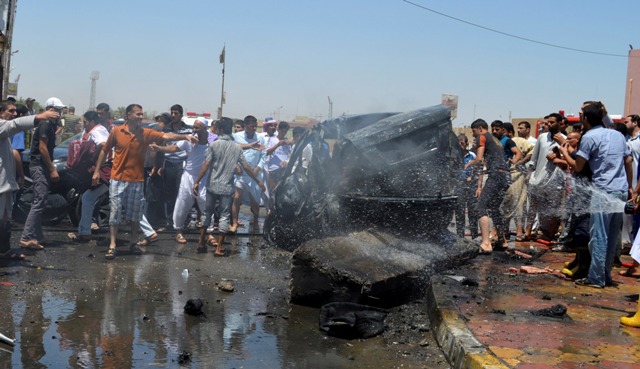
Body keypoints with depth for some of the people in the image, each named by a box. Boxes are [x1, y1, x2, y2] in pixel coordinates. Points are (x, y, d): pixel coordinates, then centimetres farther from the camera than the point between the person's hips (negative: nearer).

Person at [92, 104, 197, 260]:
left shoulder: (146, 133, -1)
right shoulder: (116, 131, -3)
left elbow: (166, 136, -12)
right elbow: (104, 151, 5)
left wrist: (185, 136, -26)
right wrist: (97, 171, 3)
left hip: (137, 180, 2)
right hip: (118, 179, -2)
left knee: (136, 213, 10)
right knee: (115, 212, -1)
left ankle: (133, 243, 24)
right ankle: (112, 246, 3)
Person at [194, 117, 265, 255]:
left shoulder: (214, 145, -5)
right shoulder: (237, 147, 1)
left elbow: (206, 165, -10)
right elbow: (246, 167, -1)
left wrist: (197, 182, -5)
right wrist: (258, 182, 8)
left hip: (212, 186, 0)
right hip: (227, 187, 0)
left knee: (207, 212, 16)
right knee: (224, 216, 5)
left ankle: (201, 242, 19)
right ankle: (219, 247, 2)